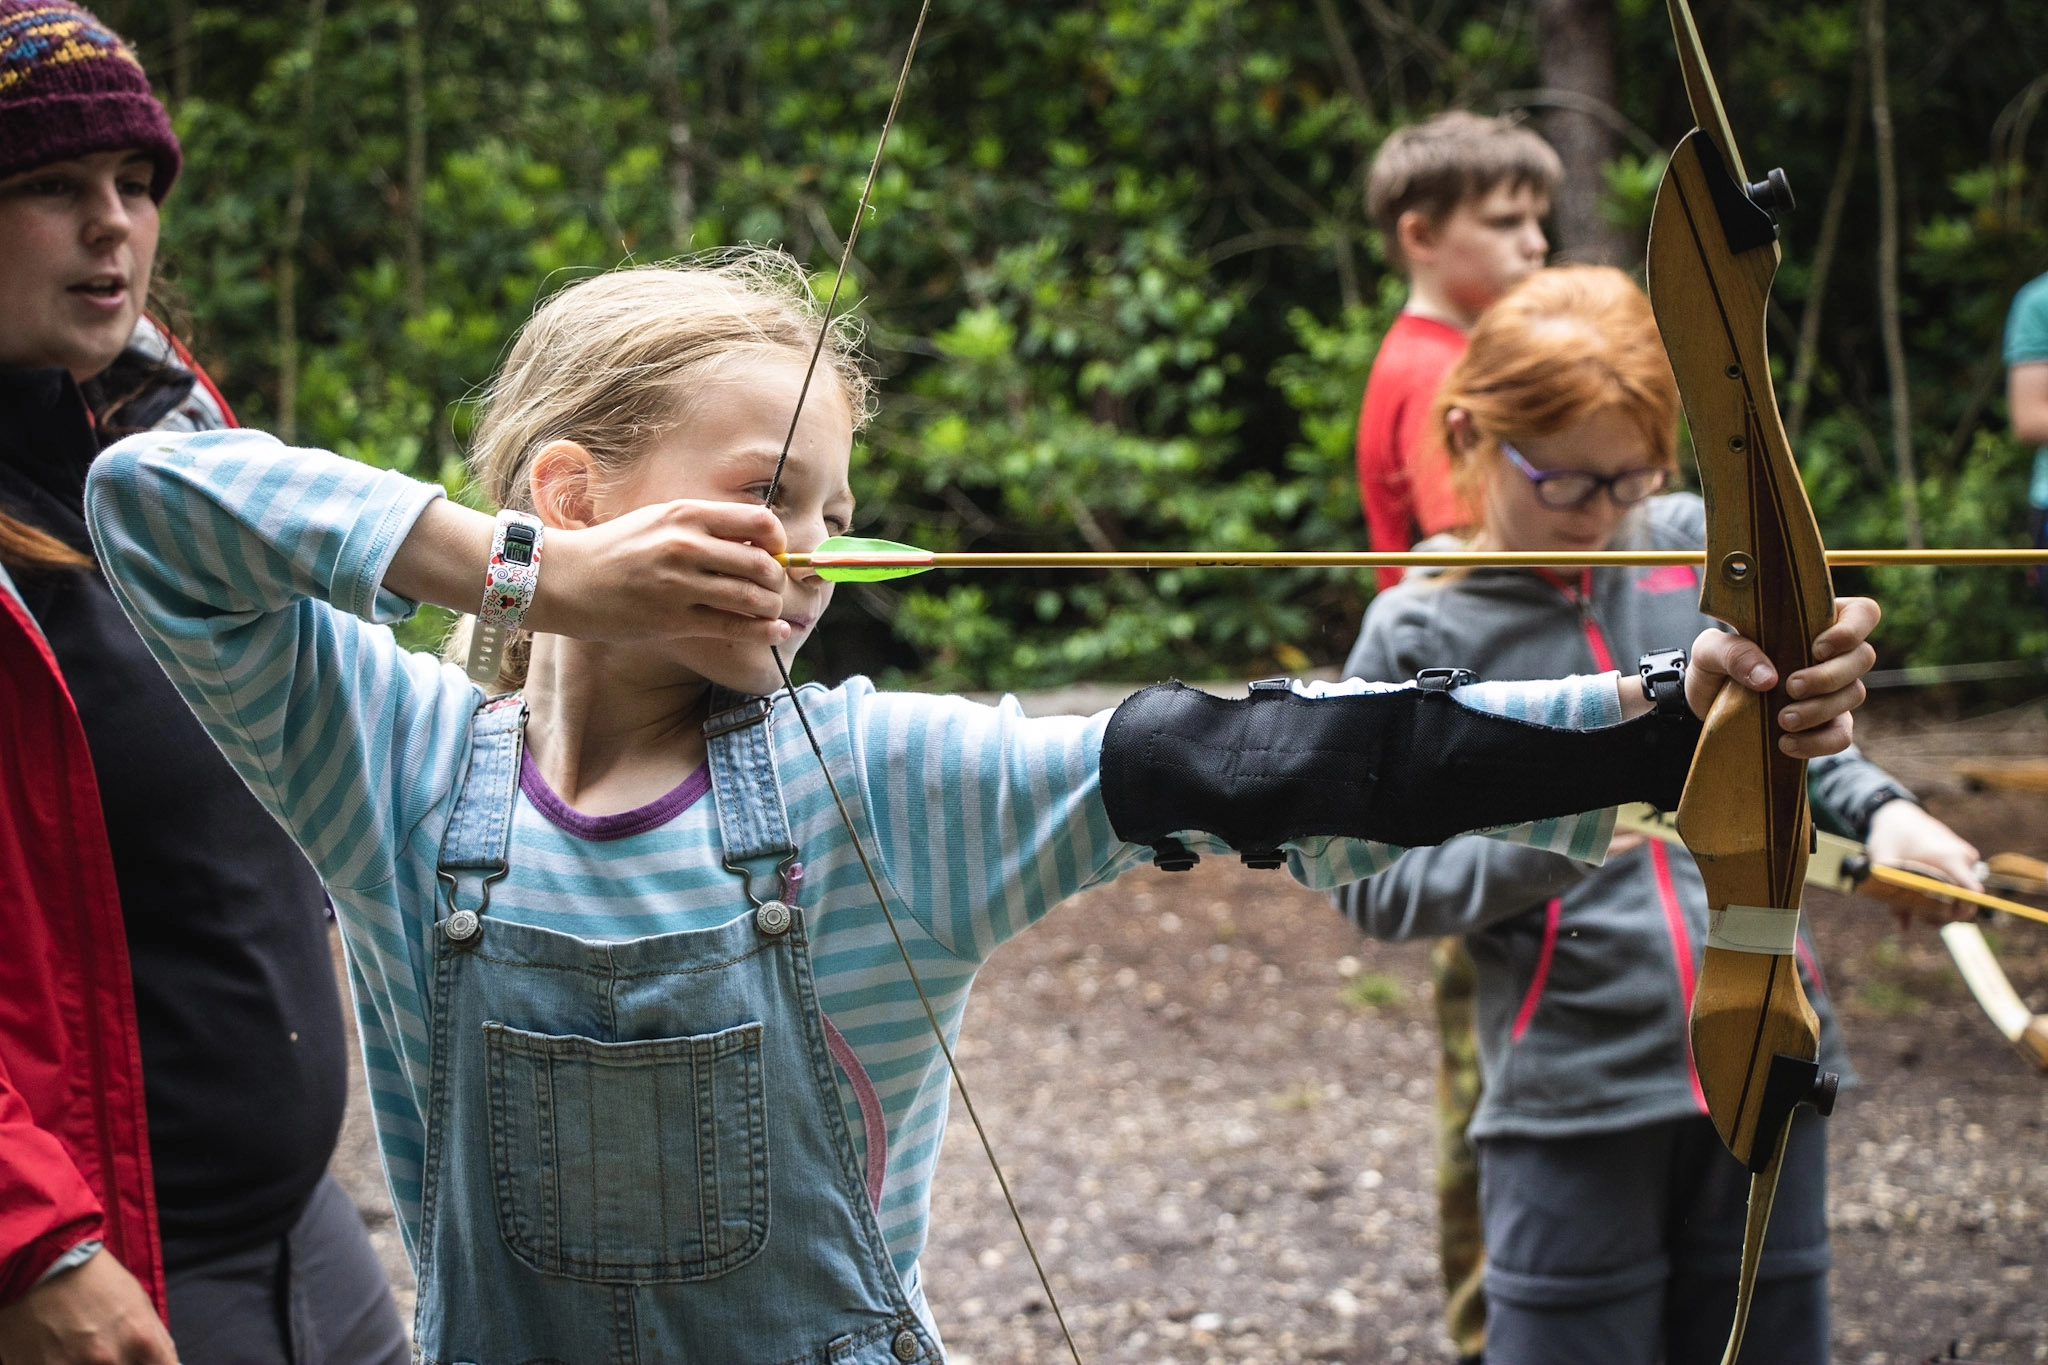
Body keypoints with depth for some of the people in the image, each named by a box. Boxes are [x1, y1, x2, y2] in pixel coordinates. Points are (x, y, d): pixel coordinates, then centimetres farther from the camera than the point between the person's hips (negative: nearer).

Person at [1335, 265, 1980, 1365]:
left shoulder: (1699, 549, 5)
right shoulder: (1416, 635, -4)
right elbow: (1372, 888, -5)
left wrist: (1874, 808, 0)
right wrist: (1540, 843, -20)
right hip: (1574, 1103, -3)